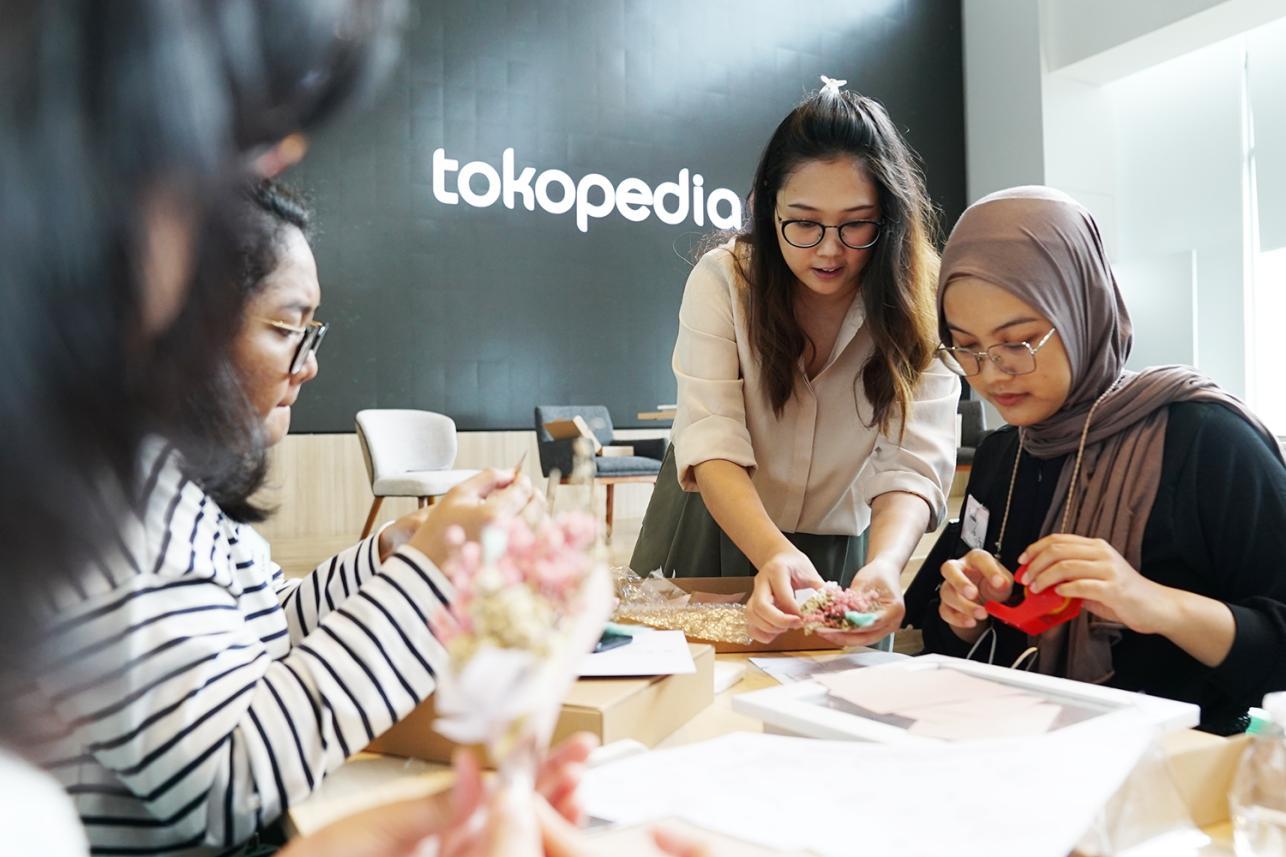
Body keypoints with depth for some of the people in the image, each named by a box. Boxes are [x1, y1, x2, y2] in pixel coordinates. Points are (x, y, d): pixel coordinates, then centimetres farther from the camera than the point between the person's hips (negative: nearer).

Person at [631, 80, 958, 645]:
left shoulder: (919, 304, -15)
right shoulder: (723, 279, -16)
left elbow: (911, 468, -23)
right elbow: (711, 446, -25)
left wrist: (884, 564, -45)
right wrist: (775, 554, -43)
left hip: (837, 552, 1)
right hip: (712, 532, 0)